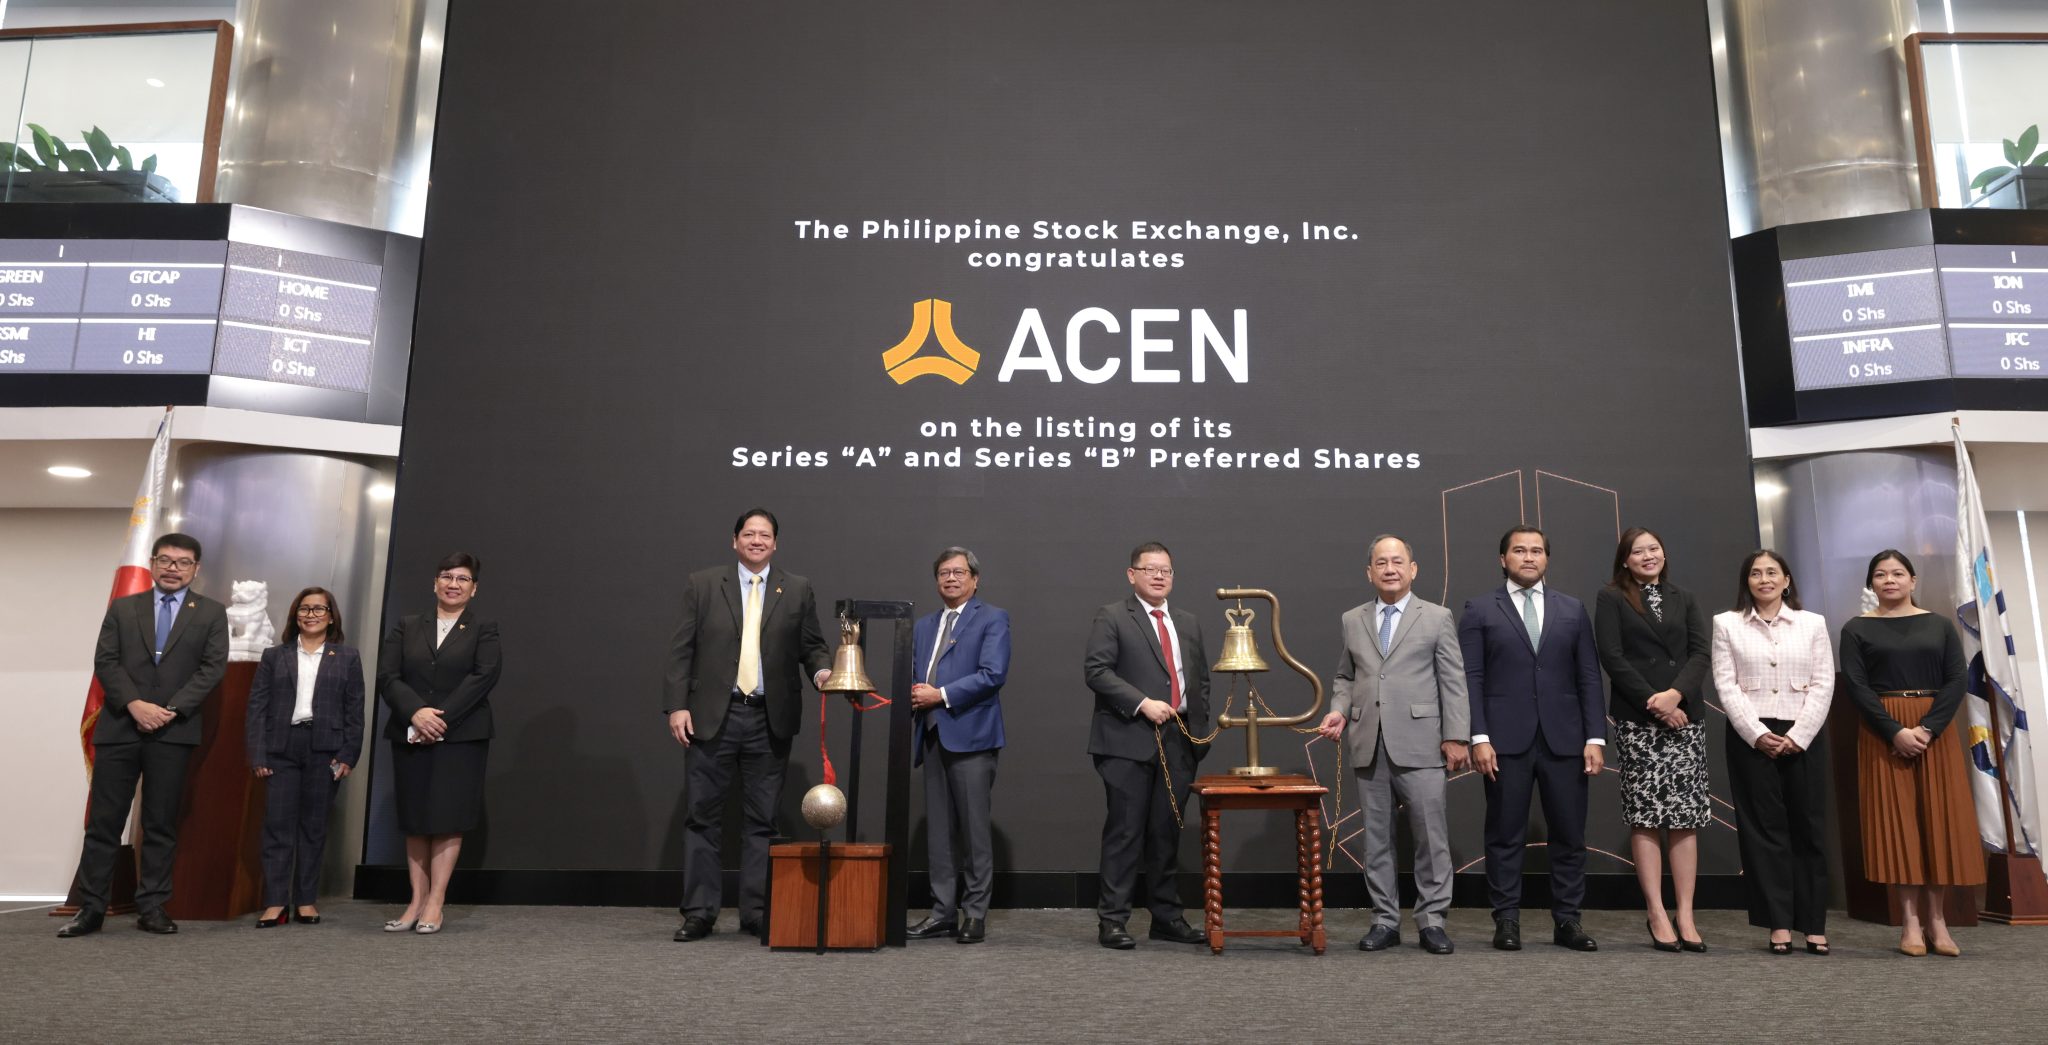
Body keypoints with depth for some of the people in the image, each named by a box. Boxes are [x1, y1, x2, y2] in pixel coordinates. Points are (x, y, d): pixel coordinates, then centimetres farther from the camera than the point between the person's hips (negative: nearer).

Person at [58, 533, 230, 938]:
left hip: (174, 731, -1)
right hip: (119, 727, 1)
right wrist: (134, 704, -12)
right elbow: (105, 662, 3)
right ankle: (91, 908, 9)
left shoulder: (211, 613, 7)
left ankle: (152, 908, 9)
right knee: (103, 820, 2)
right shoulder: (122, 608, 12)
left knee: (162, 824, 3)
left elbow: (213, 667, -1)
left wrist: (171, 710, -12)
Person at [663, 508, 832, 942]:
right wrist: (676, 705, -5)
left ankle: (757, 912, 14)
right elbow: (681, 649, 2)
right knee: (703, 816, 4)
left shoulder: (797, 590, 7)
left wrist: (822, 669, -13)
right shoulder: (702, 585, 5)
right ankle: (699, 912, 13)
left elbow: (811, 646, 9)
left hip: (769, 721, 1)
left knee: (762, 820, 6)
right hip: (712, 716, 0)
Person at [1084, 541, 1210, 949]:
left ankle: (1166, 917, 19)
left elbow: (1201, 679, 21)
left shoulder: (1188, 623, 18)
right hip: (1129, 740, -5)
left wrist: (1199, 728, 9)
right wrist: (1142, 703, -17)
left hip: (1178, 742, 6)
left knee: (1168, 832, 10)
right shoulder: (1112, 617, -1)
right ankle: (1112, 920, 4)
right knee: (1126, 831, -4)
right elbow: (1096, 670, -10)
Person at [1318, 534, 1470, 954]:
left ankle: (1431, 920, 11)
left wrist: (1456, 736, -6)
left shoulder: (1438, 618, 5)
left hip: (1419, 744, -3)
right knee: (1377, 837, 7)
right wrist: (1338, 711, 0)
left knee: (1431, 834, -1)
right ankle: (1385, 920, 16)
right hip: (1369, 745, 3)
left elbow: (1453, 682, 1)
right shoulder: (1352, 620, 14)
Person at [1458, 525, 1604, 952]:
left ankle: (1567, 920, 16)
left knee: (1569, 834, 5)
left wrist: (1595, 737, 0)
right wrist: (1478, 737, -10)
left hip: (1564, 740, 2)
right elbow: (1471, 679, -1)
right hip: (1506, 740, -2)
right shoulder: (1480, 610, 5)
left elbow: (1589, 677, 8)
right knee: (1505, 836, 2)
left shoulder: (1573, 610, 12)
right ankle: (1507, 921, 10)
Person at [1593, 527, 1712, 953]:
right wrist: (1654, 703, -11)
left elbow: (1700, 653, 6)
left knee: (1686, 817, 0)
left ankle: (1686, 915, 3)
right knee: (1646, 817, -3)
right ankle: (1658, 914, 0)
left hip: (1685, 716, 3)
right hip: (1637, 720, -3)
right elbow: (1612, 657, -4)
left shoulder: (1684, 600, 17)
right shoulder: (1611, 599, 5)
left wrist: (1675, 694, -12)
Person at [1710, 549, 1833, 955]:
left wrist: (1798, 735, -8)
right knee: (1764, 828, 0)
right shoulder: (1727, 624, 5)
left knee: (1808, 827, 3)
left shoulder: (1812, 623, 8)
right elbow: (1726, 685, -1)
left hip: (1803, 735, 1)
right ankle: (1779, 924, 3)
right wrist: (1758, 734, -11)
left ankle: (1814, 925, 11)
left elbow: (1823, 684, 2)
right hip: (1751, 735, -1)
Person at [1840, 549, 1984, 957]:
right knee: (1896, 821, -3)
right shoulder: (1857, 629, 4)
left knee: (1938, 821, 0)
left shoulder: (1940, 625, 9)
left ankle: (1937, 921, 7)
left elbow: (1958, 680, -1)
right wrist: (1895, 731, -16)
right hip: (1883, 735, -2)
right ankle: (1911, 923, 0)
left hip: (1935, 733, 2)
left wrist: (1927, 729, -14)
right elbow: (1856, 685, -5)